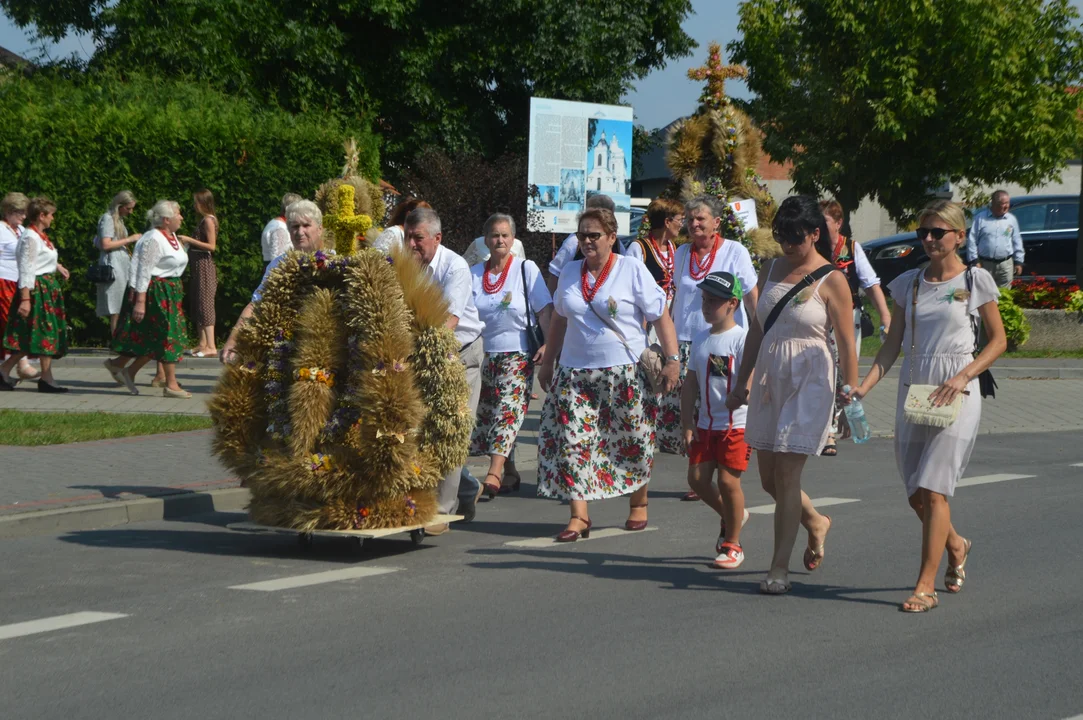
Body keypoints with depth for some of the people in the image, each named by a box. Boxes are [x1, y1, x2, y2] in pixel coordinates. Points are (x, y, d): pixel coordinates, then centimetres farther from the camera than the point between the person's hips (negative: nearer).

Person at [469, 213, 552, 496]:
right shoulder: (474, 274, 9)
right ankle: (508, 474, 18)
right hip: (484, 355, 4)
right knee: (484, 414, 6)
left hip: (518, 355, -4)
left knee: (508, 411, -18)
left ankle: (494, 473, -30)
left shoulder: (526, 269, 1)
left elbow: (545, 310, -2)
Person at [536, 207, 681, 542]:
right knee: (572, 442, -8)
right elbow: (559, 320, 22)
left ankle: (638, 505, 24)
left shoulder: (632, 269, -3)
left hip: (625, 373, -4)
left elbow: (661, 316, -5)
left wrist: (672, 359, -12)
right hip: (575, 373, 4)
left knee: (633, 443, 4)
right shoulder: (570, 272, 12)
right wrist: (547, 362, 22)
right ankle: (579, 516, -9)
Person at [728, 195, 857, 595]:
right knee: (768, 477, 10)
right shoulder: (771, 270, 10)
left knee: (787, 474, -8)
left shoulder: (830, 281, -8)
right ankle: (815, 522, 37)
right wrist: (742, 382, 18)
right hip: (768, 378, 6)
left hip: (809, 380, -6)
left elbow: (847, 345, -8)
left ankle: (780, 567, -1)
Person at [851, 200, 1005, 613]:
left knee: (932, 490, -14)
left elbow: (998, 340, 2)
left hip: (956, 394, -4)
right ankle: (956, 547, 37)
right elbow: (892, 345, 11)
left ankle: (926, 586, -10)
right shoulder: (908, 284, 9)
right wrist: (864, 387, -3)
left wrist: (963, 376, -12)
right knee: (916, 495, 8)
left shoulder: (975, 281, -1)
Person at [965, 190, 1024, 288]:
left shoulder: (1012, 219, 9)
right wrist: (974, 261, -6)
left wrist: (1019, 262, 10)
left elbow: (1017, 242, 14)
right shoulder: (980, 218, 0)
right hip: (985, 264, -2)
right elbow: (972, 240, -1)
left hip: (1006, 264, 2)